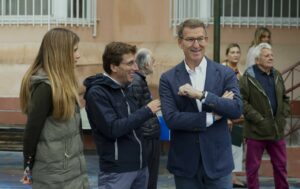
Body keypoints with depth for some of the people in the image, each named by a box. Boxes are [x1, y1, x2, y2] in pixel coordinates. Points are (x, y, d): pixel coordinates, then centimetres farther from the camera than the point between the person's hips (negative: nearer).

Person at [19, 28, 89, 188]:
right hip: (56, 175, -8)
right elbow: (32, 130, -16)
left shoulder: (61, 82, 10)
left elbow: (68, 126, 7)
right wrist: (29, 167, -5)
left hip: (71, 169, 8)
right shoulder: (45, 86, -18)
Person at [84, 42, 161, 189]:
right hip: (117, 170, -7)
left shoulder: (125, 88, 10)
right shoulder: (97, 93, -13)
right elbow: (113, 129, -21)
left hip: (140, 167, 7)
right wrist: (147, 111, -17)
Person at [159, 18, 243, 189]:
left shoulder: (226, 73, -1)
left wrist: (201, 95, -20)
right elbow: (171, 119, -13)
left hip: (218, 161, 0)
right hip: (185, 163, 0)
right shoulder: (168, 79, -2)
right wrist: (212, 117, -14)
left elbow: (237, 109, -12)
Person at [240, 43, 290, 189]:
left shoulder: (277, 75, 10)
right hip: (256, 130, -5)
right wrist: (259, 119, -17)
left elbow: (285, 99, 19)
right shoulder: (248, 77, -9)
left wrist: (283, 116, 4)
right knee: (253, 166, 6)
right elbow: (242, 101, -15)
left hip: (277, 130, 5)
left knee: (281, 165, 14)